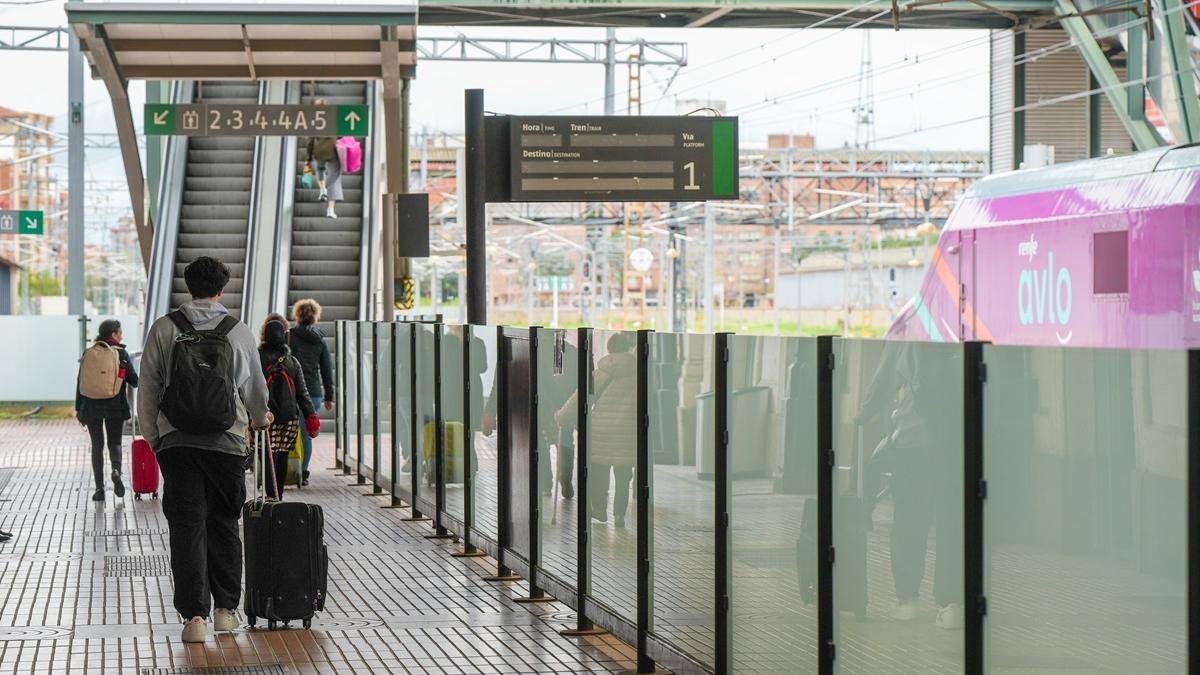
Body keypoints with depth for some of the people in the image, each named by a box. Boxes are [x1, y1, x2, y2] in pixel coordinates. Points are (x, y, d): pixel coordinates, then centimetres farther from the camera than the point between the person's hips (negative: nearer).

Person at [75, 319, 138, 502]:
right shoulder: (121, 353, -4)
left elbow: (80, 382, 3)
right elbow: (134, 381, -2)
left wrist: (78, 408, 9)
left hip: (91, 407, 1)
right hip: (116, 407, -1)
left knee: (97, 446, 8)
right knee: (115, 443, 10)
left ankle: (99, 488, 2)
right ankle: (116, 470, -21)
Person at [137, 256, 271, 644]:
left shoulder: (164, 329, -1)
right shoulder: (239, 333, 0)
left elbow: (148, 388, 1)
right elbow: (256, 389, 13)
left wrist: (152, 437, 13)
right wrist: (259, 419, 34)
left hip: (176, 443, 0)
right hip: (227, 442, 0)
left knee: (186, 528, 0)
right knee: (224, 525, 14)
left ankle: (194, 615, -7)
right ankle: (225, 609, 18)